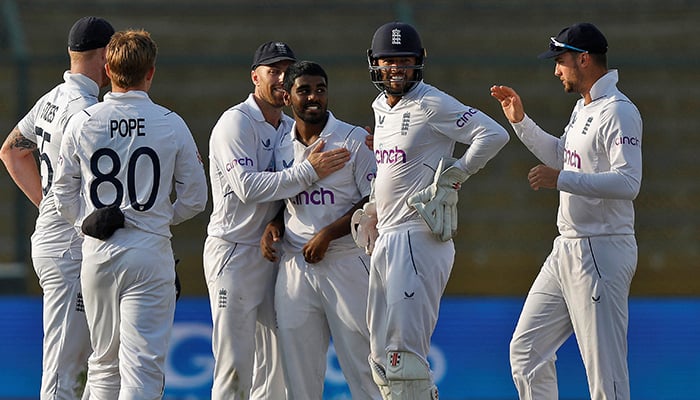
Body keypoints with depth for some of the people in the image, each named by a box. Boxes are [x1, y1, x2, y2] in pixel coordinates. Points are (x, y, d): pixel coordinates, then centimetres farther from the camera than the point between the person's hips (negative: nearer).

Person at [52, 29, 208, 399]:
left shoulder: (82, 123, 1)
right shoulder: (172, 125, -4)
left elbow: (64, 195, 6)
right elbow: (194, 198, 2)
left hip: (97, 253, 3)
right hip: (150, 251, -3)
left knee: (103, 361, 15)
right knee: (144, 362, -6)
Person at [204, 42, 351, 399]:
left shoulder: (292, 129, 14)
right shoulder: (236, 122, -10)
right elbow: (248, 187, -21)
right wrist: (309, 171, -26)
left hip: (273, 253, 8)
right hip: (233, 252, -8)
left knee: (275, 365, 8)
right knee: (234, 363, -8)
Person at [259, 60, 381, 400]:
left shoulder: (355, 139, -3)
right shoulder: (282, 147, 12)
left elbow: (375, 202, -7)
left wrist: (327, 235, -14)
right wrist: (273, 227, 3)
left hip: (345, 261, -4)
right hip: (295, 266, 4)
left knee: (363, 365, -6)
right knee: (298, 371, 5)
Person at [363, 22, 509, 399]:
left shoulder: (433, 105, -10)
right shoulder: (380, 107, 16)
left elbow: (494, 134, -18)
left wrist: (453, 177, -13)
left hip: (419, 237, -9)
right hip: (386, 239, 9)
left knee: (404, 350, -14)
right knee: (381, 354, 10)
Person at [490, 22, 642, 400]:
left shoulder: (618, 112, -15)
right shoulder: (582, 108, 16)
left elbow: (628, 183, -27)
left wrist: (561, 180, -26)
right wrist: (520, 121, 24)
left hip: (601, 253, -11)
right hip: (567, 251, 11)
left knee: (605, 369, -10)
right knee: (526, 349, 13)